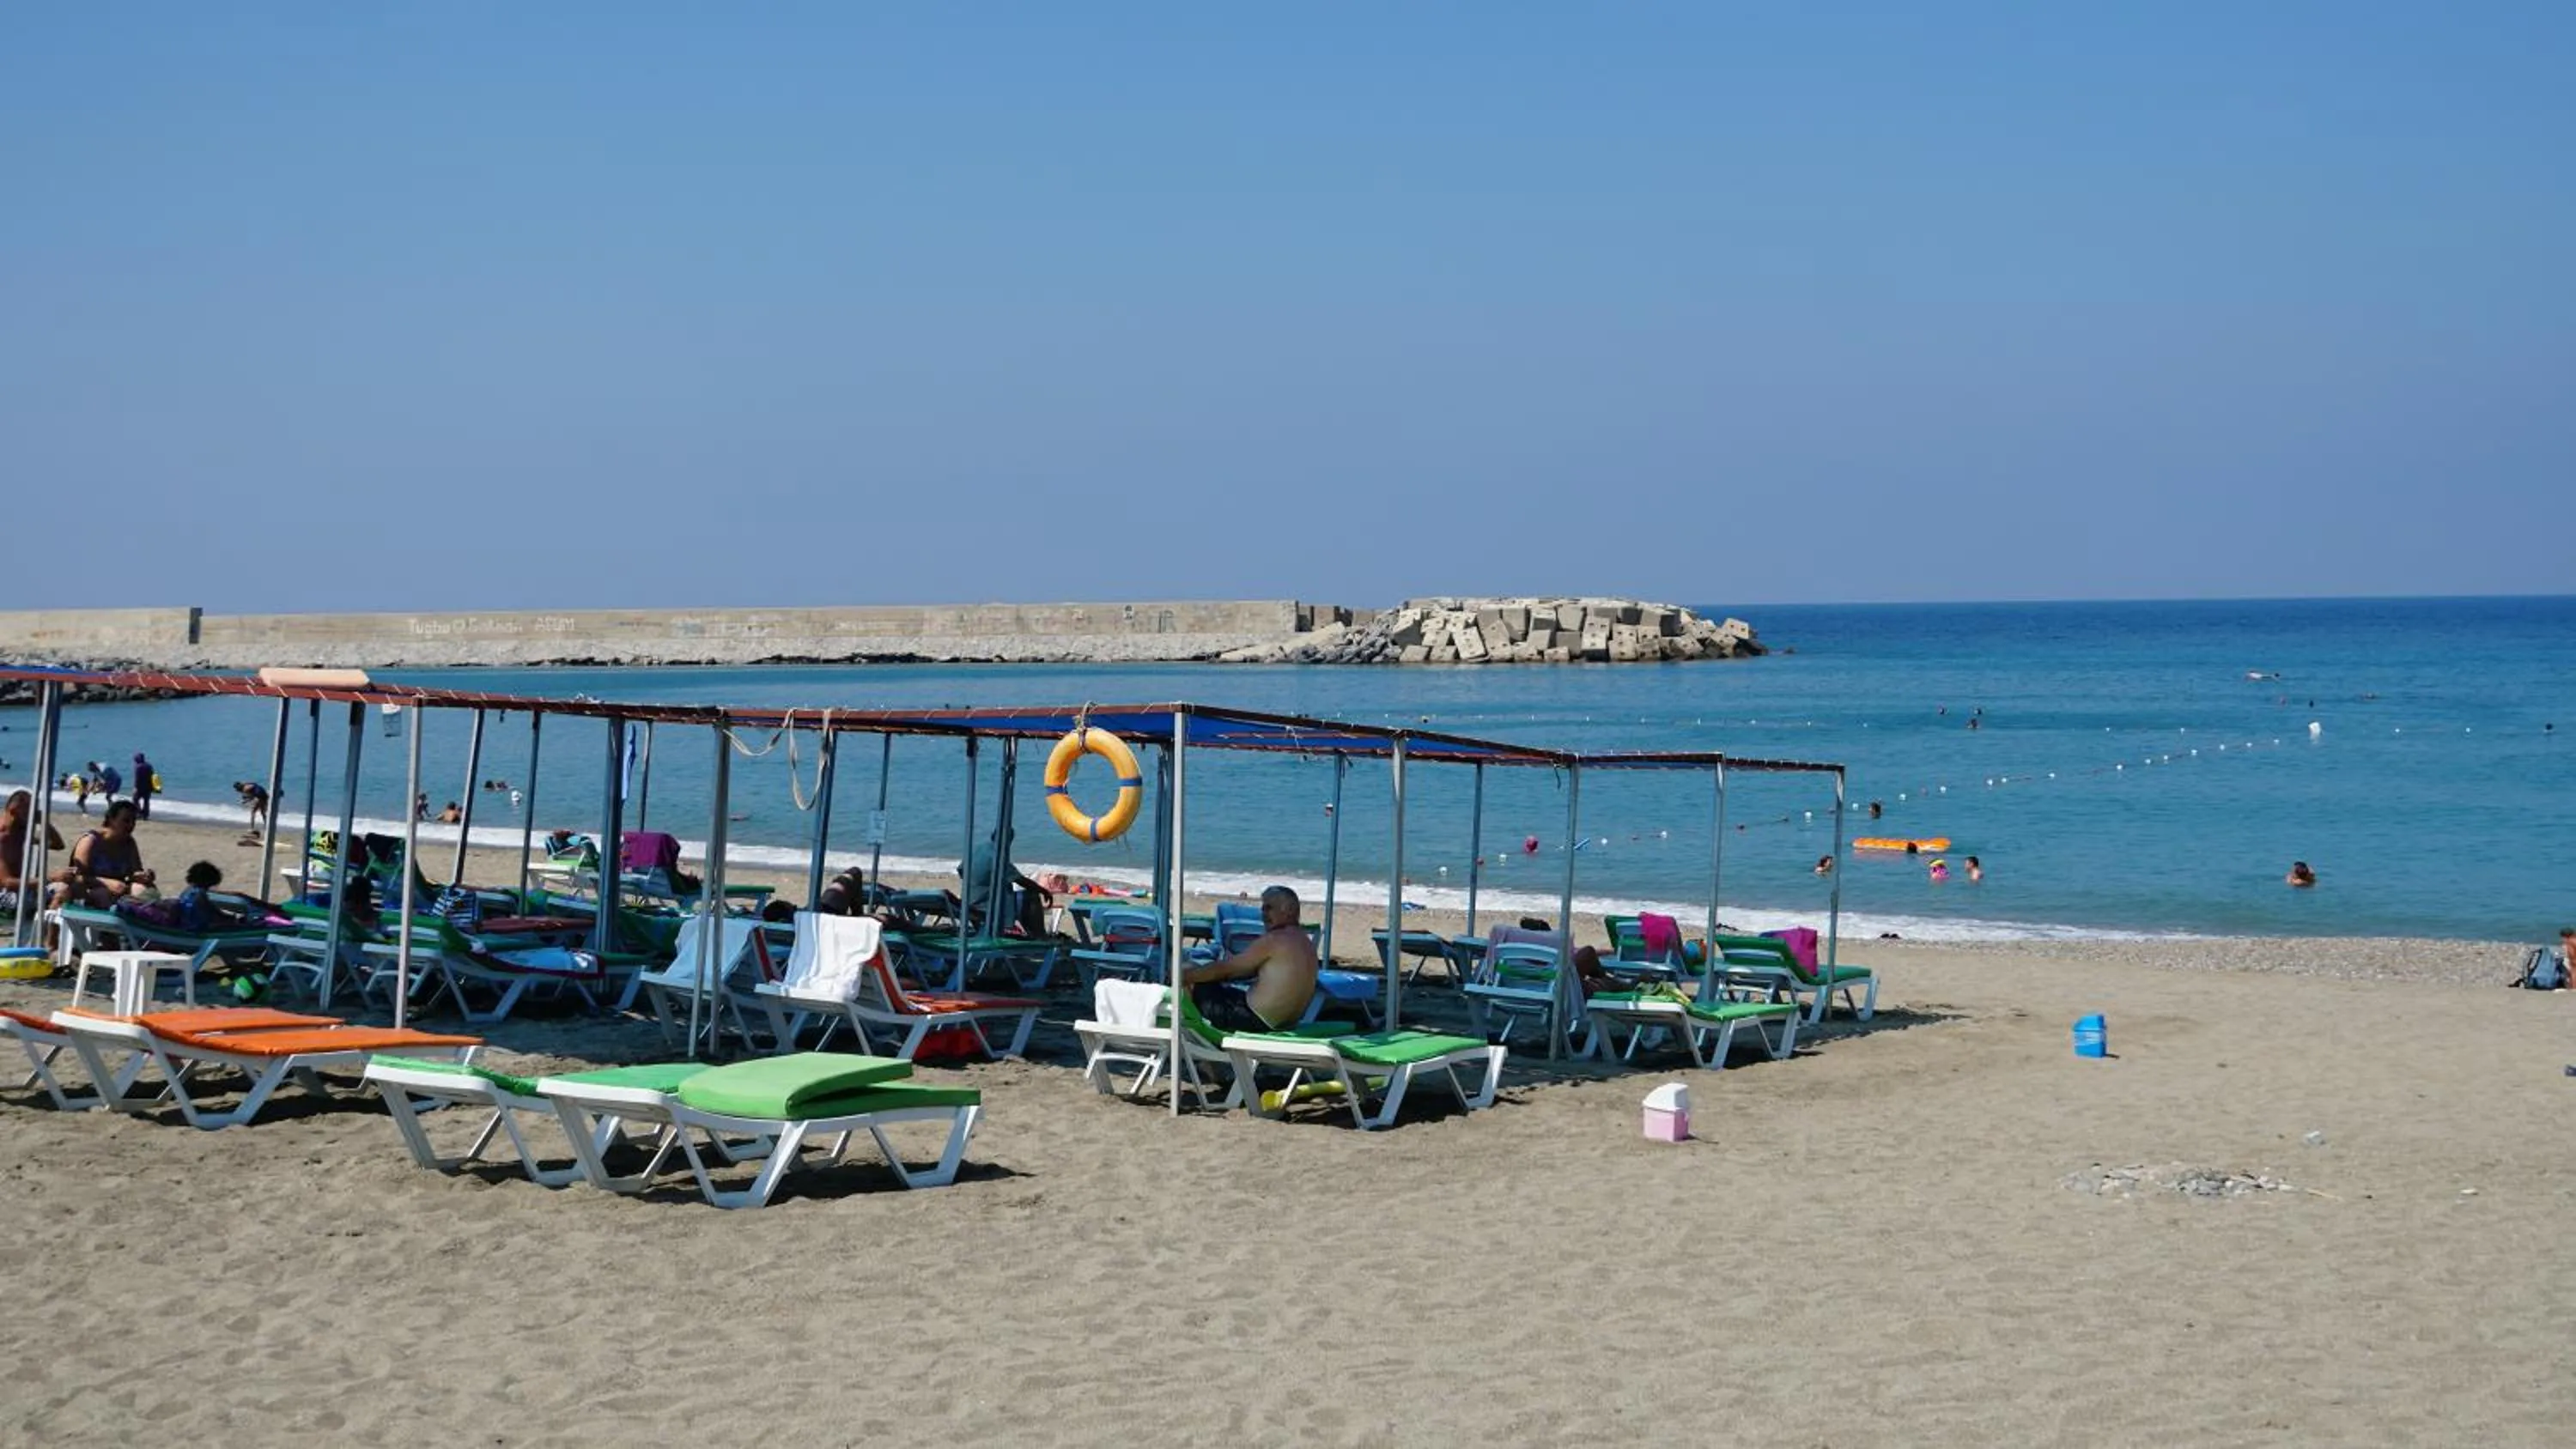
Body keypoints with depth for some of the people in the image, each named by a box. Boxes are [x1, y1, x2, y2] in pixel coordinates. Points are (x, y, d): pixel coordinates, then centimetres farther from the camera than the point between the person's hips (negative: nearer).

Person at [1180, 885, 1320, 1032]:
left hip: (1257, 1021, -10)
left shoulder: (1274, 940, -16)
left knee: (1197, 985, 1)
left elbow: (1225, 968, -12)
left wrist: (1186, 976, -2)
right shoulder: (1305, 941, 13)